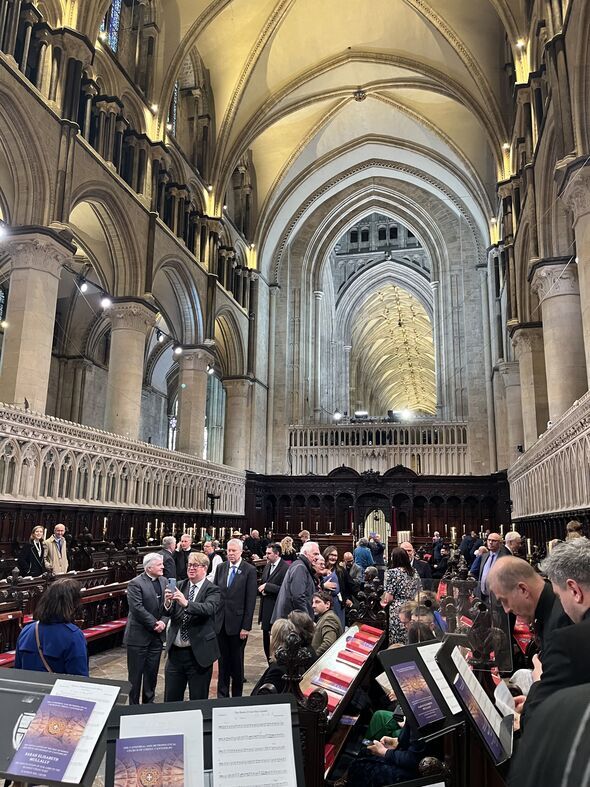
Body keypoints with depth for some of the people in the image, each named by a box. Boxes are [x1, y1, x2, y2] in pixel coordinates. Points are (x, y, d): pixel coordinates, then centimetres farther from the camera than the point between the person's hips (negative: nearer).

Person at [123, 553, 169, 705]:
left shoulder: (164, 581, 7)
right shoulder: (135, 583, -13)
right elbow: (137, 608, -20)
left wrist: (163, 621, -12)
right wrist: (154, 623, -17)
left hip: (157, 635, 6)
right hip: (139, 636, -6)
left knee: (152, 673, 15)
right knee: (135, 675, 5)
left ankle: (149, 703, 28)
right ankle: (134, 706, 19)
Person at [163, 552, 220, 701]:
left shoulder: (213, 590, -8)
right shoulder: (179, 586, 5)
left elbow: (208, 609, -27)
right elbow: (169, 613, -3)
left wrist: (186, 603, -41)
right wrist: (168, 603, -26)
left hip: (198, 654, -4)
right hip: (175, 651, 4)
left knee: (198, 702, 9)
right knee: (170, 699, 15)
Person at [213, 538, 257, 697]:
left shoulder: (249, 570, -8)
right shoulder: (221, 568, 5)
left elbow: (251, 600, -10)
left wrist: (246, 626, -13)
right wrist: (212, 618, 3)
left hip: (237, 623, -3)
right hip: (220, 623, 3)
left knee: (237, 662, 10)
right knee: (223, 661, 13)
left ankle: (237, 696, 24)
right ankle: (222, 695, 26)